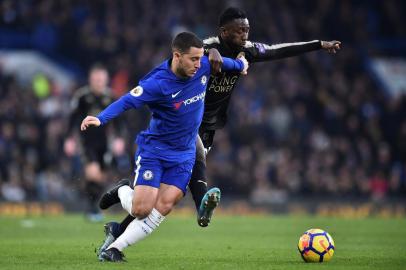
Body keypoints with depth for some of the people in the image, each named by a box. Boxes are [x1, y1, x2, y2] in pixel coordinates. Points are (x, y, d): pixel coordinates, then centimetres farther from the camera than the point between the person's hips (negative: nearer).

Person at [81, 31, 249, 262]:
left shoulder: (204, 66, -7)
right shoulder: (158, 83, -24)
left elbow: (222, 61, 15)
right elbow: (127, 101, -31)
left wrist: (240, 65, 36)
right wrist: (101, 118, -48)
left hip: (184, 155, 4)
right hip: (154, 149, -4)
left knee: (162, 209, -13)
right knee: (141, 210, -14)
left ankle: (115, 248, -2)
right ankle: (122, 191, 22)